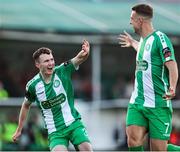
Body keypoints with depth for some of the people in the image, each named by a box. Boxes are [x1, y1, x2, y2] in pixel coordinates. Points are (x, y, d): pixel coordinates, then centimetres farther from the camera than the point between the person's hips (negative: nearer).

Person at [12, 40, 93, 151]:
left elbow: (79, 59, -25)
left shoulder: (62, 71, -8)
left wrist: (85, 53, -49)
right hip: (55, 131, 0)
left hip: (73, 123, 0)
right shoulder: (33, 85, -5)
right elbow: (26, 105, 14)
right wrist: (19, 130, 20)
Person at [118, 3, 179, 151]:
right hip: (137, 103, 7)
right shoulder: (143, 40, 15)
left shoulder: (160, 38, -10)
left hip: (158, 104, -7)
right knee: (133, 140, -12)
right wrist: (133, 43, 56)